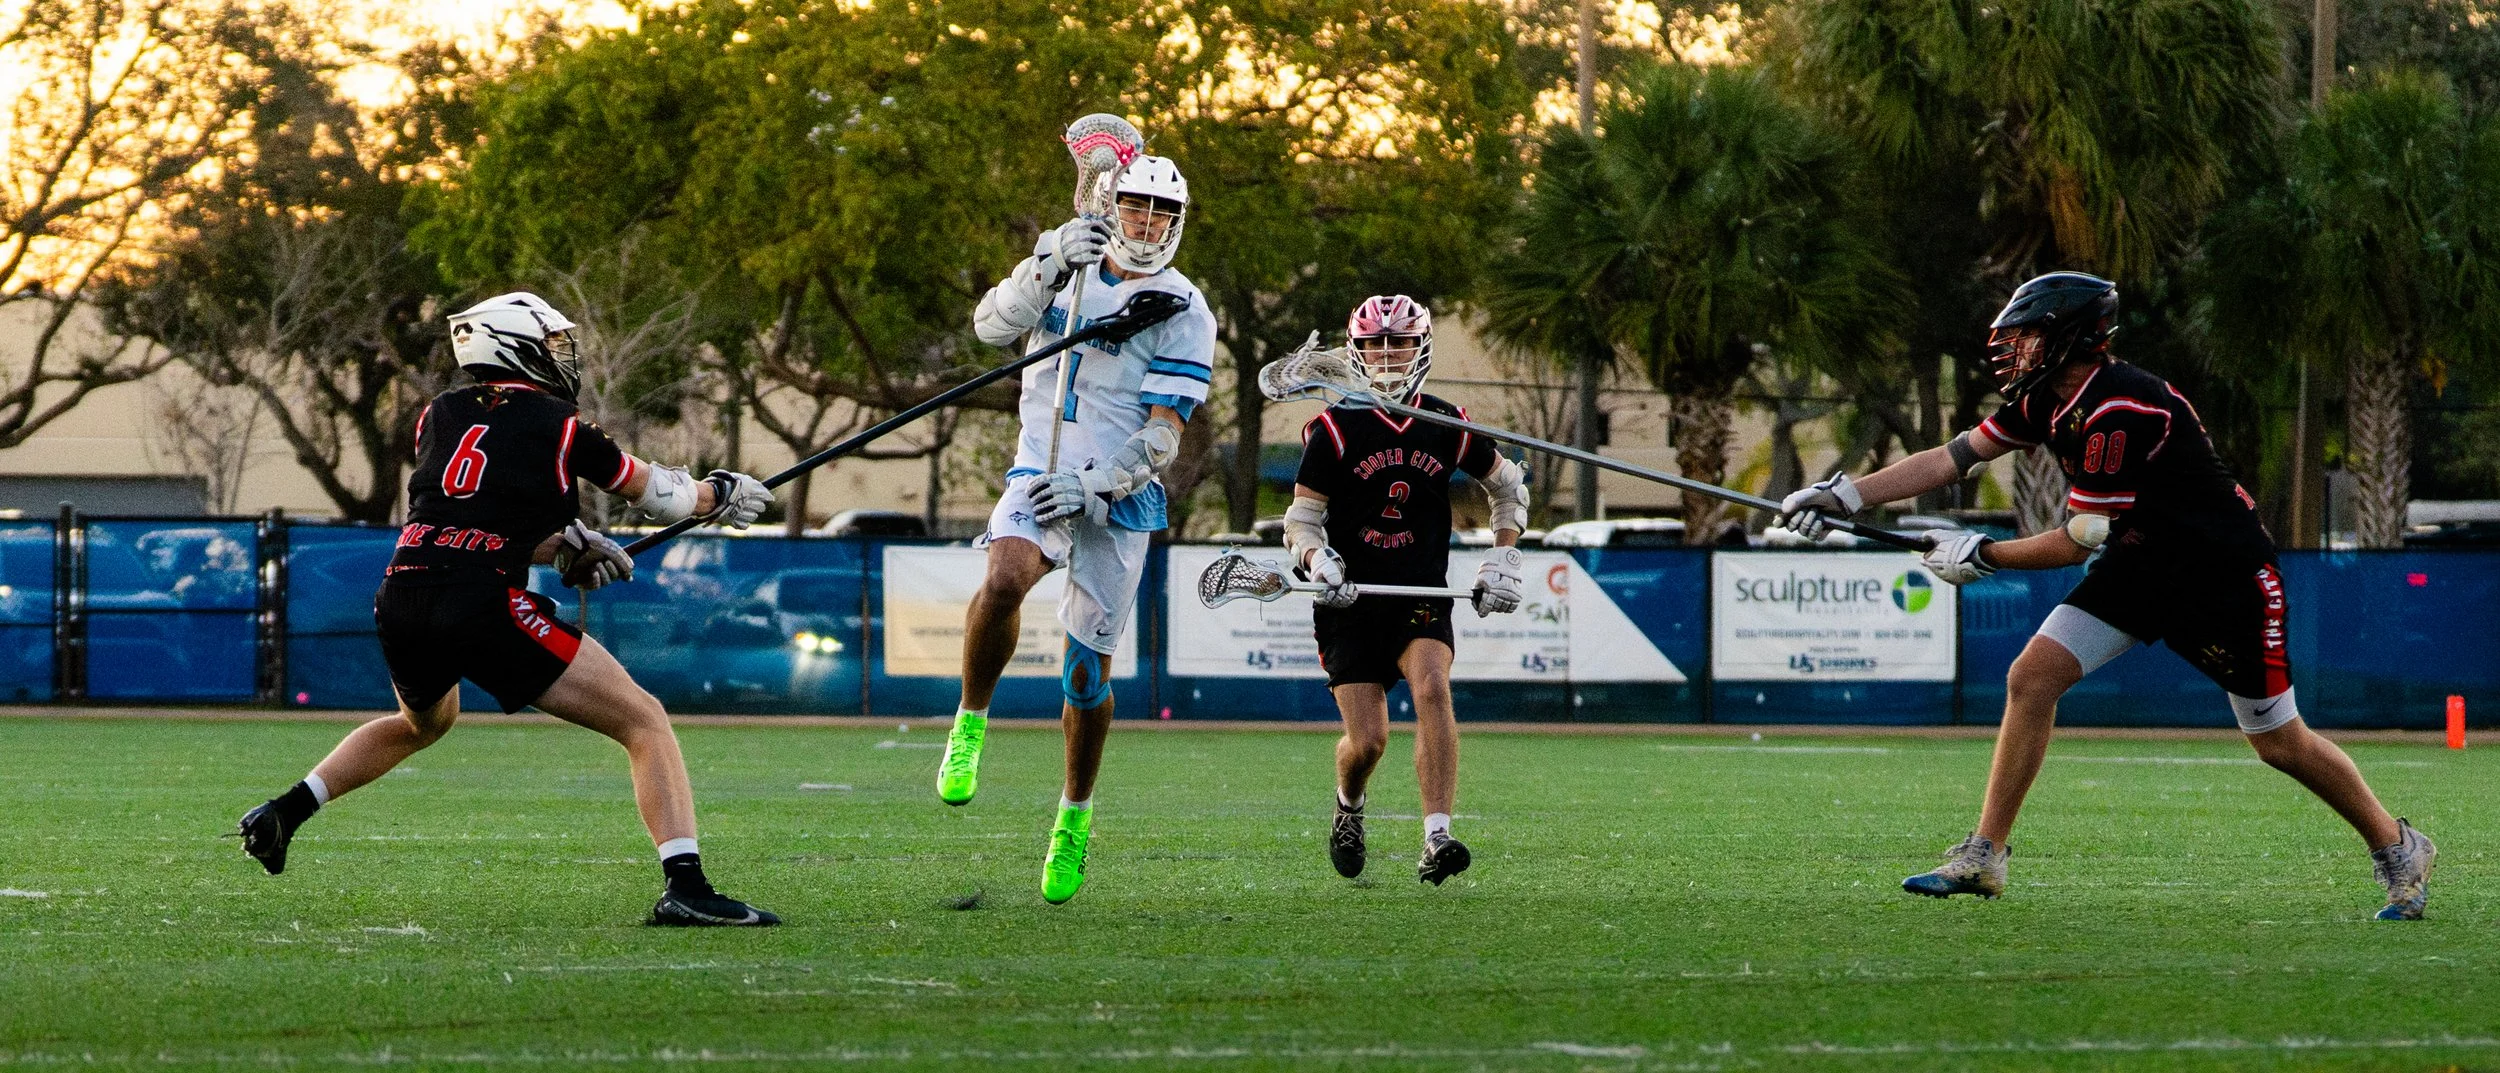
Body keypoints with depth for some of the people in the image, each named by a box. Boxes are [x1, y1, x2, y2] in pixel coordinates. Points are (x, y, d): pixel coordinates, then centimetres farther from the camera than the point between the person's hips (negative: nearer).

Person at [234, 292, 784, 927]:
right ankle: (685, 886, -16)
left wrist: (564, 545, 20)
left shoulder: (440, 415, 17)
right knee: (644, 723, 0)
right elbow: (654, 493, 19)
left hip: (402, 602, 6)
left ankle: (287, 810, 29)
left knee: (425, 722, 39)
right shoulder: (558, 426, 5)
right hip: (483, 607, -6)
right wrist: (720, 494, 37)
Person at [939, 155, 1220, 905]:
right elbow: (992, 326, -10)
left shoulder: (1184, 315, -1)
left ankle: (1076, 816, 25)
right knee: (1004, 581, -32)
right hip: (1042, 477, 1)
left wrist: (1096, 486, -20)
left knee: (1087, 671, 3)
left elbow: (1162, 437, -7)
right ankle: (970, 723, -12)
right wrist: (1047, 267, -25)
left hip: (1119, 501, -1)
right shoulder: (1069, 272, 9)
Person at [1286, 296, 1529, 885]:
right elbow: (1301, 519, -4)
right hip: (1352, 601, -1)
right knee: (1367, 739, -9)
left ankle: (1437, 842, -30)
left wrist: (1504, 560, 11)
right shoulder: (1334, 428, -4)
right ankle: (1348, 805, 28)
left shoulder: (1448, 426, 4)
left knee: (1432, 687, -27)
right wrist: (1319, 563, -24)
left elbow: (1508, 485, 20)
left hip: (1422, 594, 1)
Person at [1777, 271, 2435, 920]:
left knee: (2280, 743, 0)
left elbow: (2081, 539, -24)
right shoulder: (2047, 400, -2)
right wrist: (1844, 495, -8)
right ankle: (1982, 859, -1)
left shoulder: (2119, 411, -29)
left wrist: (1982, 556, -15)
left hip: (2226, 576, -8)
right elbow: (1951, 458, 0)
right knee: (2032, 679, -7)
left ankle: (2398, 849, 21)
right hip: (2140, 566, 8)